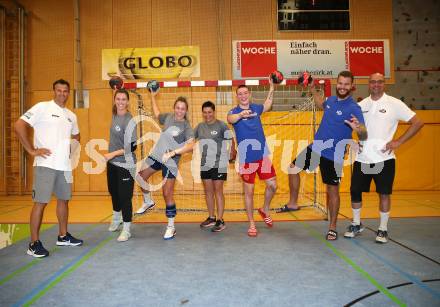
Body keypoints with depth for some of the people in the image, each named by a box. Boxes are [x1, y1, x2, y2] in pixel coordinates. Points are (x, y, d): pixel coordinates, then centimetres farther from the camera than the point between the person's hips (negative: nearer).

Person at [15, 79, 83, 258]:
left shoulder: (71, 116, 15)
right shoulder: (42, 108, -4)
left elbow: (76, 136, 31)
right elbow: (19, 126, -11)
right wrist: (32, 150, -14)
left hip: (65, 165, 7)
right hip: (46, 164, -7)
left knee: (64, 199, 14)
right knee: (41, 202, -4)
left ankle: (63, 236, 28)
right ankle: (34, 243, 7)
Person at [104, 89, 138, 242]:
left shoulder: (129, 120, -18)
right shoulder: (114, 115, 3)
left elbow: (132, 146, -20)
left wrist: (113, 154, -19)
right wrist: (116, 90, 23)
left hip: (126, 165, -8)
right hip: (112, 163, 8)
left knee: (125, 197, -2)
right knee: (114, 192, 22)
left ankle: (126, 230, 13)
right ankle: (116, 219, 45)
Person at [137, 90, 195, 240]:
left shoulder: (186, 126, -13)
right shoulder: (168, 117, 3)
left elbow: (191, 145, -28)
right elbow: (156, 114, 26)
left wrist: (172, 153, -32)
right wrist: (153, 96, 27)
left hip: (170, 162, -6)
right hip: (156, 155, 6)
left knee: (167, 194, -4)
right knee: (141, 177, 18)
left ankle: (171, 226, 10)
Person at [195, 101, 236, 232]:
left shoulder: (221, 125, -8)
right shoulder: (200, 126, 7)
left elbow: (231, 140, -8)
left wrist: (232, 153, -19)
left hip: (219, 164, -5)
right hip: (205, 164, 6)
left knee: (218, 190, -2)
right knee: (208, 191, 12)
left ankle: (220, 221, 6)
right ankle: (211, 218, 25)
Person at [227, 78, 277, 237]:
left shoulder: (256, 108, 8)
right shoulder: (234, 112, -6)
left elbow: (267, 105, 31)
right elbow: (230, 119, -32)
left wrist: (272, 87, 23)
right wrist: (241, 115, -53)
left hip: (263, 154, 4)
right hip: (246, 158, -4)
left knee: (272, 185, 5)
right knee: (249, 192, 3)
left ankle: (265, 210, 32)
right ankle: (251, 224, 17)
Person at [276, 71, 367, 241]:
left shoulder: (354, 108, -16)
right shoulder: (331, 100, 4)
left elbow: (363, 136, -26)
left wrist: (358, 129, -47)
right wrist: (312, 89, 24)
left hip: (333, 156, -6)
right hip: (315, 147, 6)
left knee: (333, 190, 3)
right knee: (293, 167, 11)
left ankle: (332, 228, 19)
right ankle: (293, 203, 30)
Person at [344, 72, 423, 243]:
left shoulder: (394, 104, -2)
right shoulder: (361, 105, 7)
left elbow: (417, 123, -2)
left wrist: (398, 142, -9)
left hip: (383, 158, -3)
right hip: (362, 158, 3)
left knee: (384, 193, 3)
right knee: (355, 191, 6)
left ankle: (383, 229, 19)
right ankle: (356, 225, 25)